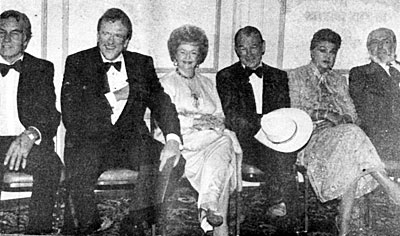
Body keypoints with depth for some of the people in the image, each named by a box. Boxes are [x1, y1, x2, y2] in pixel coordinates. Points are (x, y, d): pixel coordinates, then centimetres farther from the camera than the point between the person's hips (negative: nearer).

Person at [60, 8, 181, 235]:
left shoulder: (142, 63, 13)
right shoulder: (77, 62, 5)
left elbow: (161, 101, 0)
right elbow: (71, 116, -8)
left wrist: (173, 139, -20)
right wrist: (114, 97, -10)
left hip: (131, 139, 3)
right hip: (88, 141, -2)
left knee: (169, 160, -24)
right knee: (82, 166, -35)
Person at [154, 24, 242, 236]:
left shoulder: (207, 84, 26)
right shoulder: (165, 83, 13)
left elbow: (220, 119, 17)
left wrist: (211, 122, -7)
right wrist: (191, 122, -12)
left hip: (213, 141, 4)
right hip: (183, 144, -4)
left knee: (225, 140, -32)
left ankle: (208, 205, -38)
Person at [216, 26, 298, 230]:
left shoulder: (279, 77, 21)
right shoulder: (226, 76, 12)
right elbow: (231, 115, -4)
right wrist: (263, 122, -21)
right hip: (243, 144, -2)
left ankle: (280, 200, -28)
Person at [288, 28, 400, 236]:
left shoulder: (339, 81, 24)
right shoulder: (297, 76, 11)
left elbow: (352, 115, 15)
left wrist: (342, 119, -9)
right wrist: (324, 114, -13)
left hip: (340, 133, 4)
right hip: (310, 138, -4)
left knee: (352, 160, -33)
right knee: (351, 134, -36)